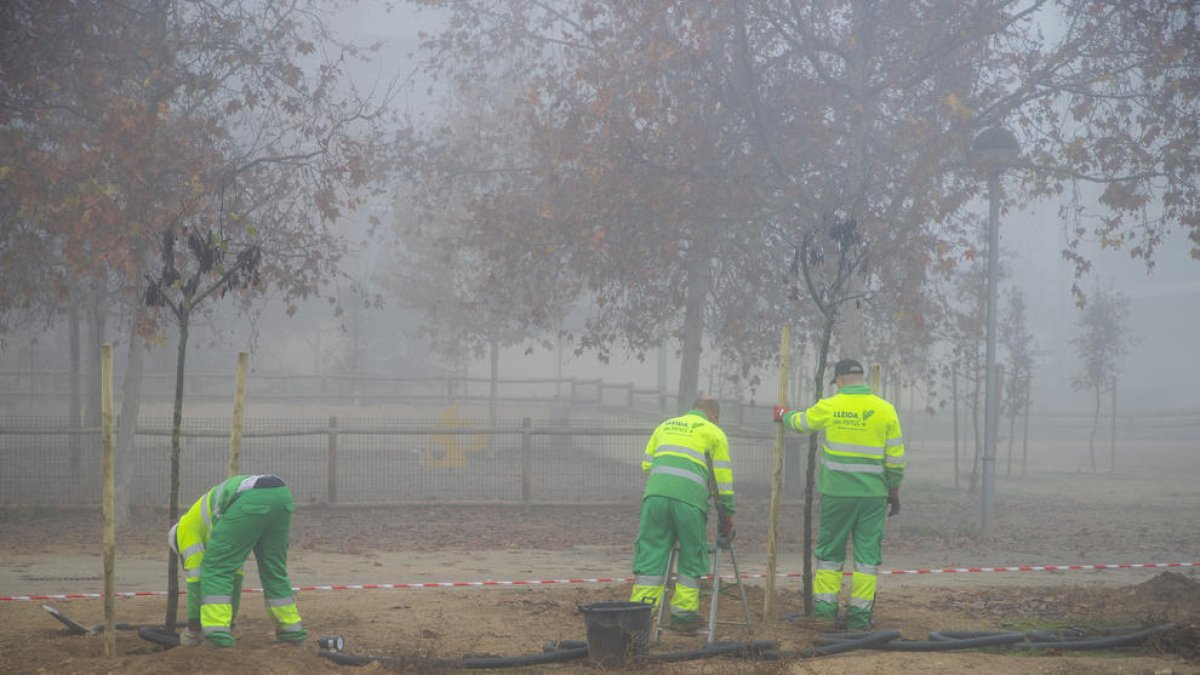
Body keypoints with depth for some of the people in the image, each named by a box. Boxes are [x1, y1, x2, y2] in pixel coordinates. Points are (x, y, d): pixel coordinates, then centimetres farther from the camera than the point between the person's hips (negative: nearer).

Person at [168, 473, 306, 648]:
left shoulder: (187, 525, 26)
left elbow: (195, 576, 21)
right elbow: (235, 573, 46)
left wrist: (193, 627, 28)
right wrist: (230, 622, 49)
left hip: (252, 501, -7)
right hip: (280, 494, 8)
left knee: (215, 569, 6)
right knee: (273, 569, 23)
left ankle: (217, 634, -2)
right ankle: (292, 632, 27)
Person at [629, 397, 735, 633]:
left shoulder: (665, 426, 28)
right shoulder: (713, 432, 16)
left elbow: (646, 465, 25)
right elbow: (723, 480, 12)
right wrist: (726, 522, 17)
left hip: (654, 494, 3)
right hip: (689, 499, -3)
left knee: (650, 557, 6)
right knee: (691, 560, 11)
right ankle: (683, 614, 14)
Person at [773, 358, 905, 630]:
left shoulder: (829, 407, -2)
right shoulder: (885, 410, -1)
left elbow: (800, 422, 18)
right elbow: (895, 457, 2)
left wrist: (784, 415, 40)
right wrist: (894, 490, 12)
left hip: (836, 492, 0)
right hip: (872, 495, 0)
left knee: (830, 547, 13)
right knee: (867, 551, 4)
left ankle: (825, 603, 15)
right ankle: (860, 612, 4)